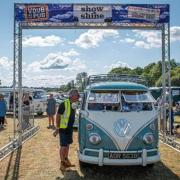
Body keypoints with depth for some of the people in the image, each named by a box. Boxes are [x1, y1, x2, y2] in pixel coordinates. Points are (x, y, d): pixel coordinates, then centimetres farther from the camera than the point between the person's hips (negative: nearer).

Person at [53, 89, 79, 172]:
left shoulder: (74, 104, 5)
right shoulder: (64, 104, -19)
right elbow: (58, 116, -15)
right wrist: (57, 128, -14)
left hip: (70, 128, 8)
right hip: (63, 128, -8)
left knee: (67, 144, 17)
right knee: (63, 146, -2)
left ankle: (66, 160, 31)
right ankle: (62, 163, 9)